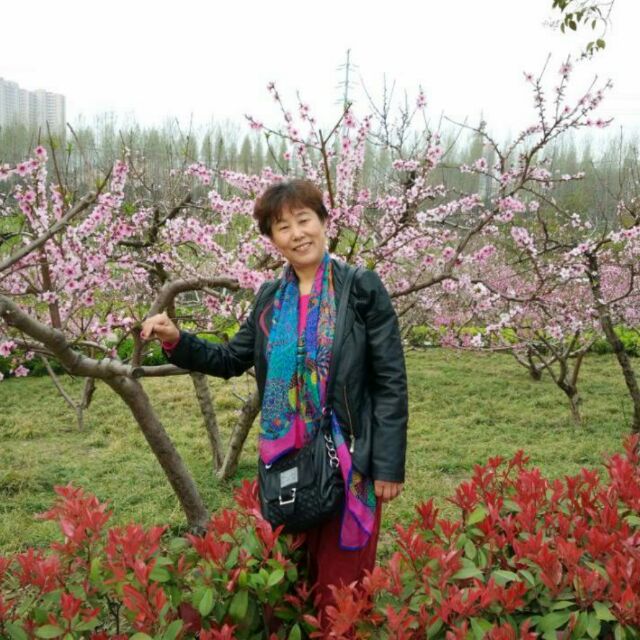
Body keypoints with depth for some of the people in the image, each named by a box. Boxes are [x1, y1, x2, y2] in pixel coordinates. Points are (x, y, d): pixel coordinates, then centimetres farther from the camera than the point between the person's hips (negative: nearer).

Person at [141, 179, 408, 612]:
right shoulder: (271, 298, 8)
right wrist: (177, 341, -1)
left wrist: (389, 465, -12)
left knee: (340, 585, 6)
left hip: (349, 461, -4)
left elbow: (390, 382, -9)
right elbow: (231, 359, 15)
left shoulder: (363, 289, -8)